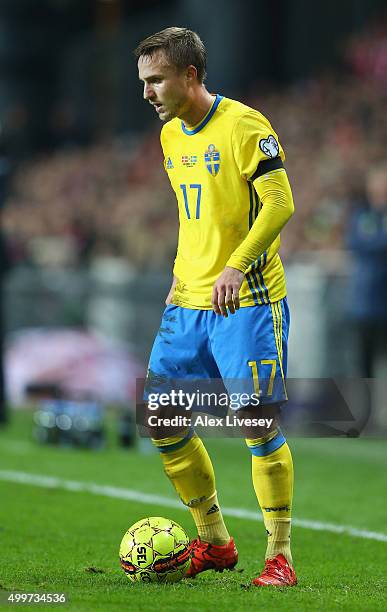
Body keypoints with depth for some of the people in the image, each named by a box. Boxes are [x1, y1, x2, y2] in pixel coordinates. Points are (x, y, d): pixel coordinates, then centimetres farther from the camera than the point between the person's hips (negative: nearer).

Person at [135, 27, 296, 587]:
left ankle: (280, 555, 4)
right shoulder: (170, 135, 12)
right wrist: (182, 275, 17)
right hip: (188, 303, 8)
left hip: (248, 300, -8)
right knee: (161, 420, 4)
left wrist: (237, 266, -26)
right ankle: (214, 541, 18)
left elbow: (279, 203, -17)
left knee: (257, 423, -8)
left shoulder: (245, 126, -12)